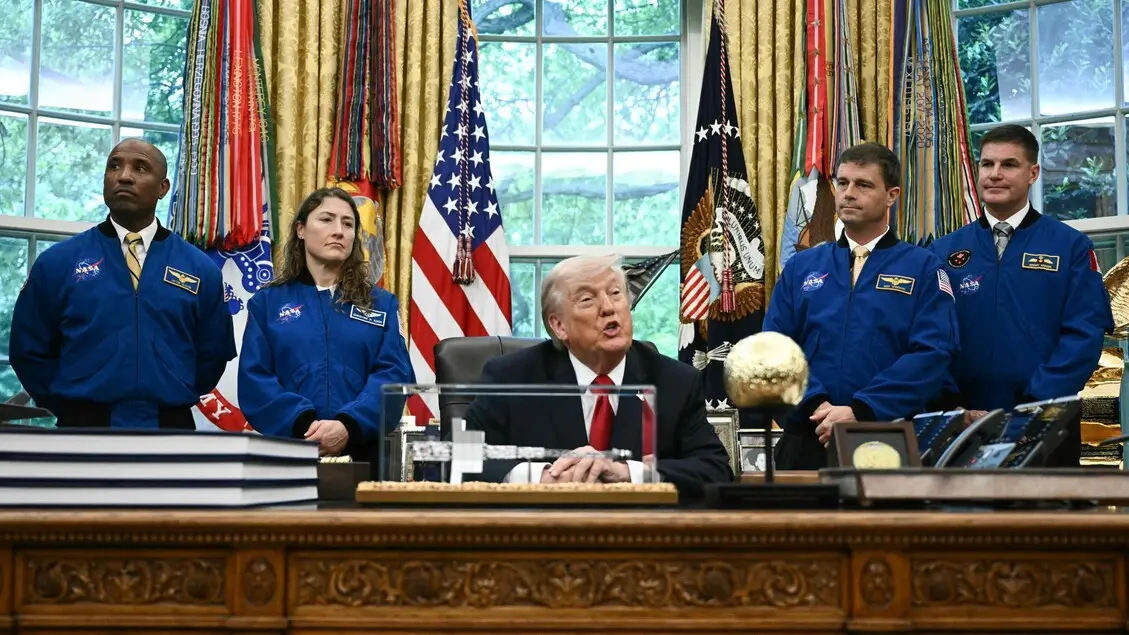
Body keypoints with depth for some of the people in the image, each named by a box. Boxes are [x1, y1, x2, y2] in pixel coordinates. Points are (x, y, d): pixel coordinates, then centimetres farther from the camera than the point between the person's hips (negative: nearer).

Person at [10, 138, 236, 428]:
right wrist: (73, 410, 0)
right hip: (83, 429, -1)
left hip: (170, 430, 1)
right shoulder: (57, 262, 1)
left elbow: (213, 353, 9)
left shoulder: (200, 269, 3)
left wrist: (174, 402, 1)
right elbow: (29, 351, 4)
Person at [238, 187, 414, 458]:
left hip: (363, 450, 1)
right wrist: (302, 424, -18)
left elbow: (394, 374, -3)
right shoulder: (267, 302, 8)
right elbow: (255, 378, -2)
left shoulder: (382, 304, 10)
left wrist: (348, 426, -19)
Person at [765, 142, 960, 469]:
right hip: (806, 440, 3)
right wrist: (815, 405, -14)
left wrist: (861, 411, -18)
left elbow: (932, 352, -9)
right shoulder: (801, 267, 11)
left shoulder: (923, 268, 2)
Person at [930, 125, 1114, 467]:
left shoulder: (1071, 246, 1)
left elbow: (1085, 333, -7)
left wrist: (1034, 403, -15)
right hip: (964, 424, 1)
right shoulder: (944, 252, 6)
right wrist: (954, 408, -12)